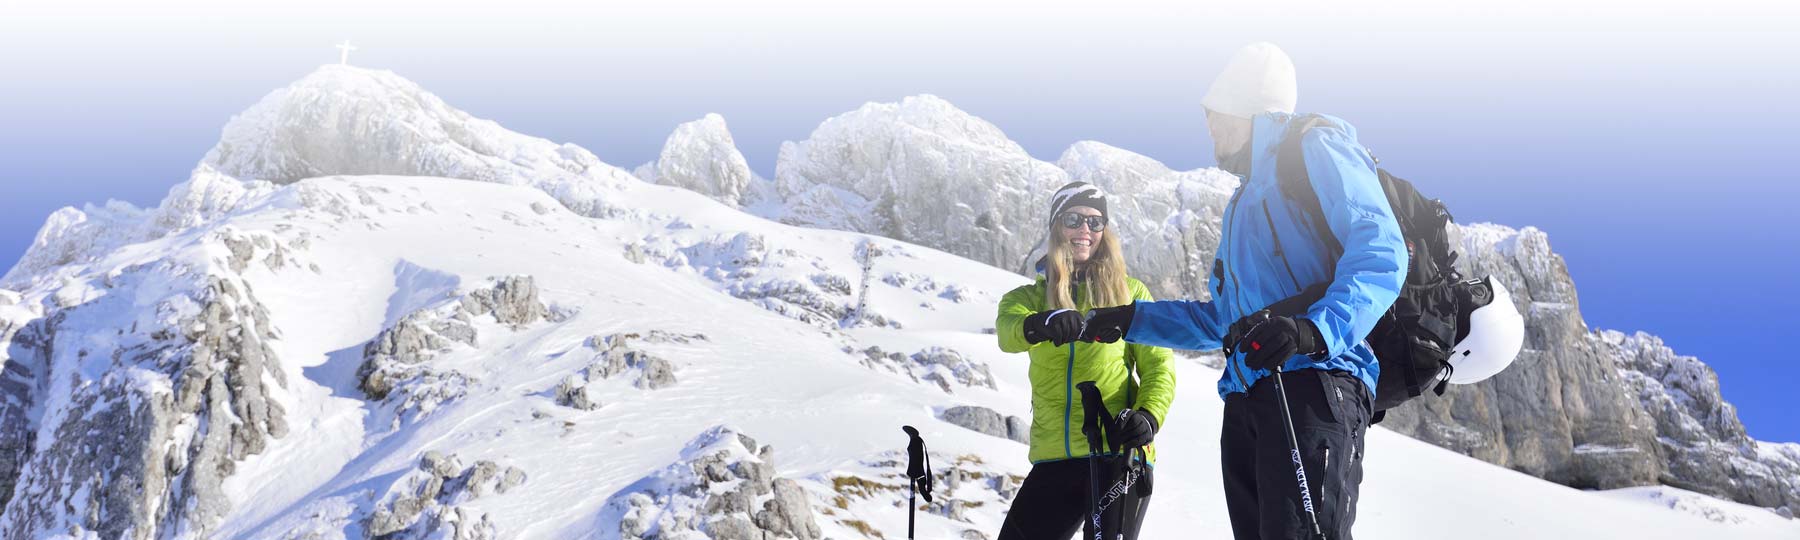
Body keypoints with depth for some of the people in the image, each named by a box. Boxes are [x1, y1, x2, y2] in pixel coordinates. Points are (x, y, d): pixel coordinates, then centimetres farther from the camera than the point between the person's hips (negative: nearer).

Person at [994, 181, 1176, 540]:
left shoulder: (1129, 293, 10)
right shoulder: (1030, 297, 12)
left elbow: (1158, 366, 6)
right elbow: (1008, 333, -10)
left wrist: (1149, 416, -15)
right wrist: (1039, 325, -35)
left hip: (1118, 454, -2)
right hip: (1054, 459, 2)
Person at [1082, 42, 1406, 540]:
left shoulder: (1316, 148, 6)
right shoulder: (1244, 201, 34)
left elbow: (1380, 251, -12)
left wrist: (1315, 330, -27)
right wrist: (1133, 319, 35)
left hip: (1312, 384, -8)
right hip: (1246, 402, 8)